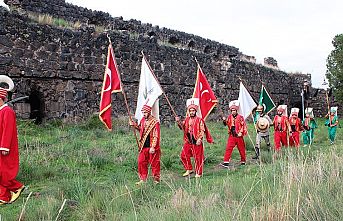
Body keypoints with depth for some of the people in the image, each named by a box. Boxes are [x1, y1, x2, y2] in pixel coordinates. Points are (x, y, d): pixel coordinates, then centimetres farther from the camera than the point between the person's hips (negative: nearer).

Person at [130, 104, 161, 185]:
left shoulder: (155, 122, -13)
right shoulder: (143, 120, 7)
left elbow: (156, 136, -15)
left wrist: (153, 147, -19)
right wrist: (135, 125, 6)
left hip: (152, 147, -6)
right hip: (143, 146, 7)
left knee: (154, 163, 3)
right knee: (141, 162, 9)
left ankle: (156, 179, 18)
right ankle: (143, 179, 23)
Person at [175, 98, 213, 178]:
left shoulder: (199, 120, -7)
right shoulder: (187, 119, 9)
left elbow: (202, 131, -9)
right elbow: (182, 127, 10)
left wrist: (199, 139, -20)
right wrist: (179, 122, -9)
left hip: (196, 142, -5)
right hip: (188, 141, 6)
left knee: (198, 158, 2)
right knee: (184, 155, 5)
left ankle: (198, 173, 14)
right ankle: (189, 169, 22)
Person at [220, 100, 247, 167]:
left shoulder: (240, 117, -6)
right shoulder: (229, 117, 5)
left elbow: (244, 126, -5)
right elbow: (227, 124, 12)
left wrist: (241, 132, -14)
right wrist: (224, 121, -8)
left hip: (239, 136, -2)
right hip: (231, 136, 3)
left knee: (241, 149, 10)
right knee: (228, 148, -6)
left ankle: (243, 161, 29)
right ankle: (226, 162, -7)